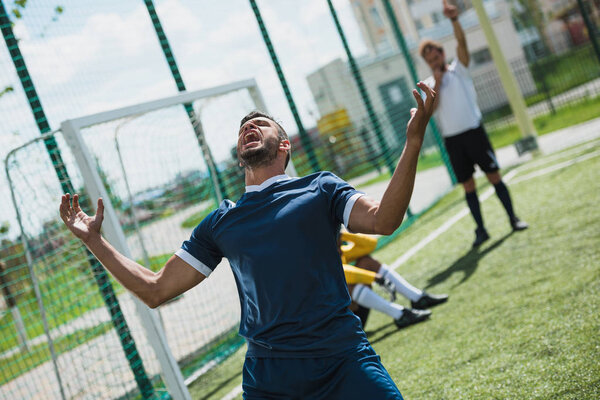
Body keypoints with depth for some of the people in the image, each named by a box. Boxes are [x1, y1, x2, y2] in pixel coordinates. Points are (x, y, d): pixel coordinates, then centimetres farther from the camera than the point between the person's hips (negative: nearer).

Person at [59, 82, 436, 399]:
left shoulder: (319, 188, 8)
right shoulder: (220, 222, 14)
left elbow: (383, 219, -10)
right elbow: (155, 290, 15)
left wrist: (413, 140, -20)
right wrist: (93, 239, 14)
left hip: (343, 361, -2)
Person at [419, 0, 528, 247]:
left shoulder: (458, 70, 6)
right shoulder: (429, 84, 11)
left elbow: (462, 43, -12)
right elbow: (432, 108, -7)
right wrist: (437, 81, -7)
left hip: (473, 131, -2)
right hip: (451, 139, 2)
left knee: (494, 176, -2)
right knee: (468, 185, 4)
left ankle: (513, 218, 9)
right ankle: (481, 230, 10)